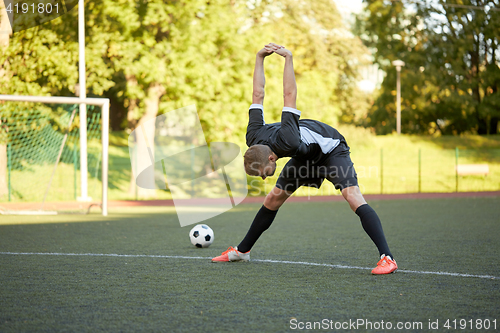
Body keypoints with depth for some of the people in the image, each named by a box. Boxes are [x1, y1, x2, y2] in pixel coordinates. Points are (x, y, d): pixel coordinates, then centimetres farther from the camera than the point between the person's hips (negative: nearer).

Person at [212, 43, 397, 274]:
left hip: (331, 149, -7)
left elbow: (289, 94, -42)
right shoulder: (253, 138, -23)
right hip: (306, 155, 7)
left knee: (353, 197, -27)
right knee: (273, 199, 4)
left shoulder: (287, 141, -44)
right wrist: (259, 58, -11)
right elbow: (258, 95, -12)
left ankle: (387, 257, -33)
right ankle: (242, 251, 17)